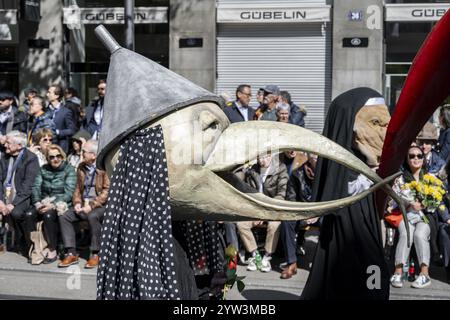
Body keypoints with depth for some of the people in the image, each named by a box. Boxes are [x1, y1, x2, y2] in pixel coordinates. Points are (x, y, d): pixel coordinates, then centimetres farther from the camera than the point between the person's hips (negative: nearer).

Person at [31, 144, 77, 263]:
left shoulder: (69, 170, 0)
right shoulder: (43, 169, 14)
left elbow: (68, 193, -11)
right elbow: (36, 187, 5)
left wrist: (53, 204, -22)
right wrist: (37, 203, -14)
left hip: (61, 204, -4)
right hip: (44, 203, 4)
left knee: (48, 215, -34)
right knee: (29, 215, -24)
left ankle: (52, 250, -20)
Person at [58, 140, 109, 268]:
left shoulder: (104, 168, -9)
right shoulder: (81, 167, 13)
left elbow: (107, 192, -15)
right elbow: (78, 189, 18)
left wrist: (92, 205, -20)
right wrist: (77, 202, 0)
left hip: (100, 205, -7)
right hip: (84, 204, 7)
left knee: (93, 217, -37)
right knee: (64, 216, -14)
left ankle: (95, 254, -23)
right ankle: (71, 253, -11)